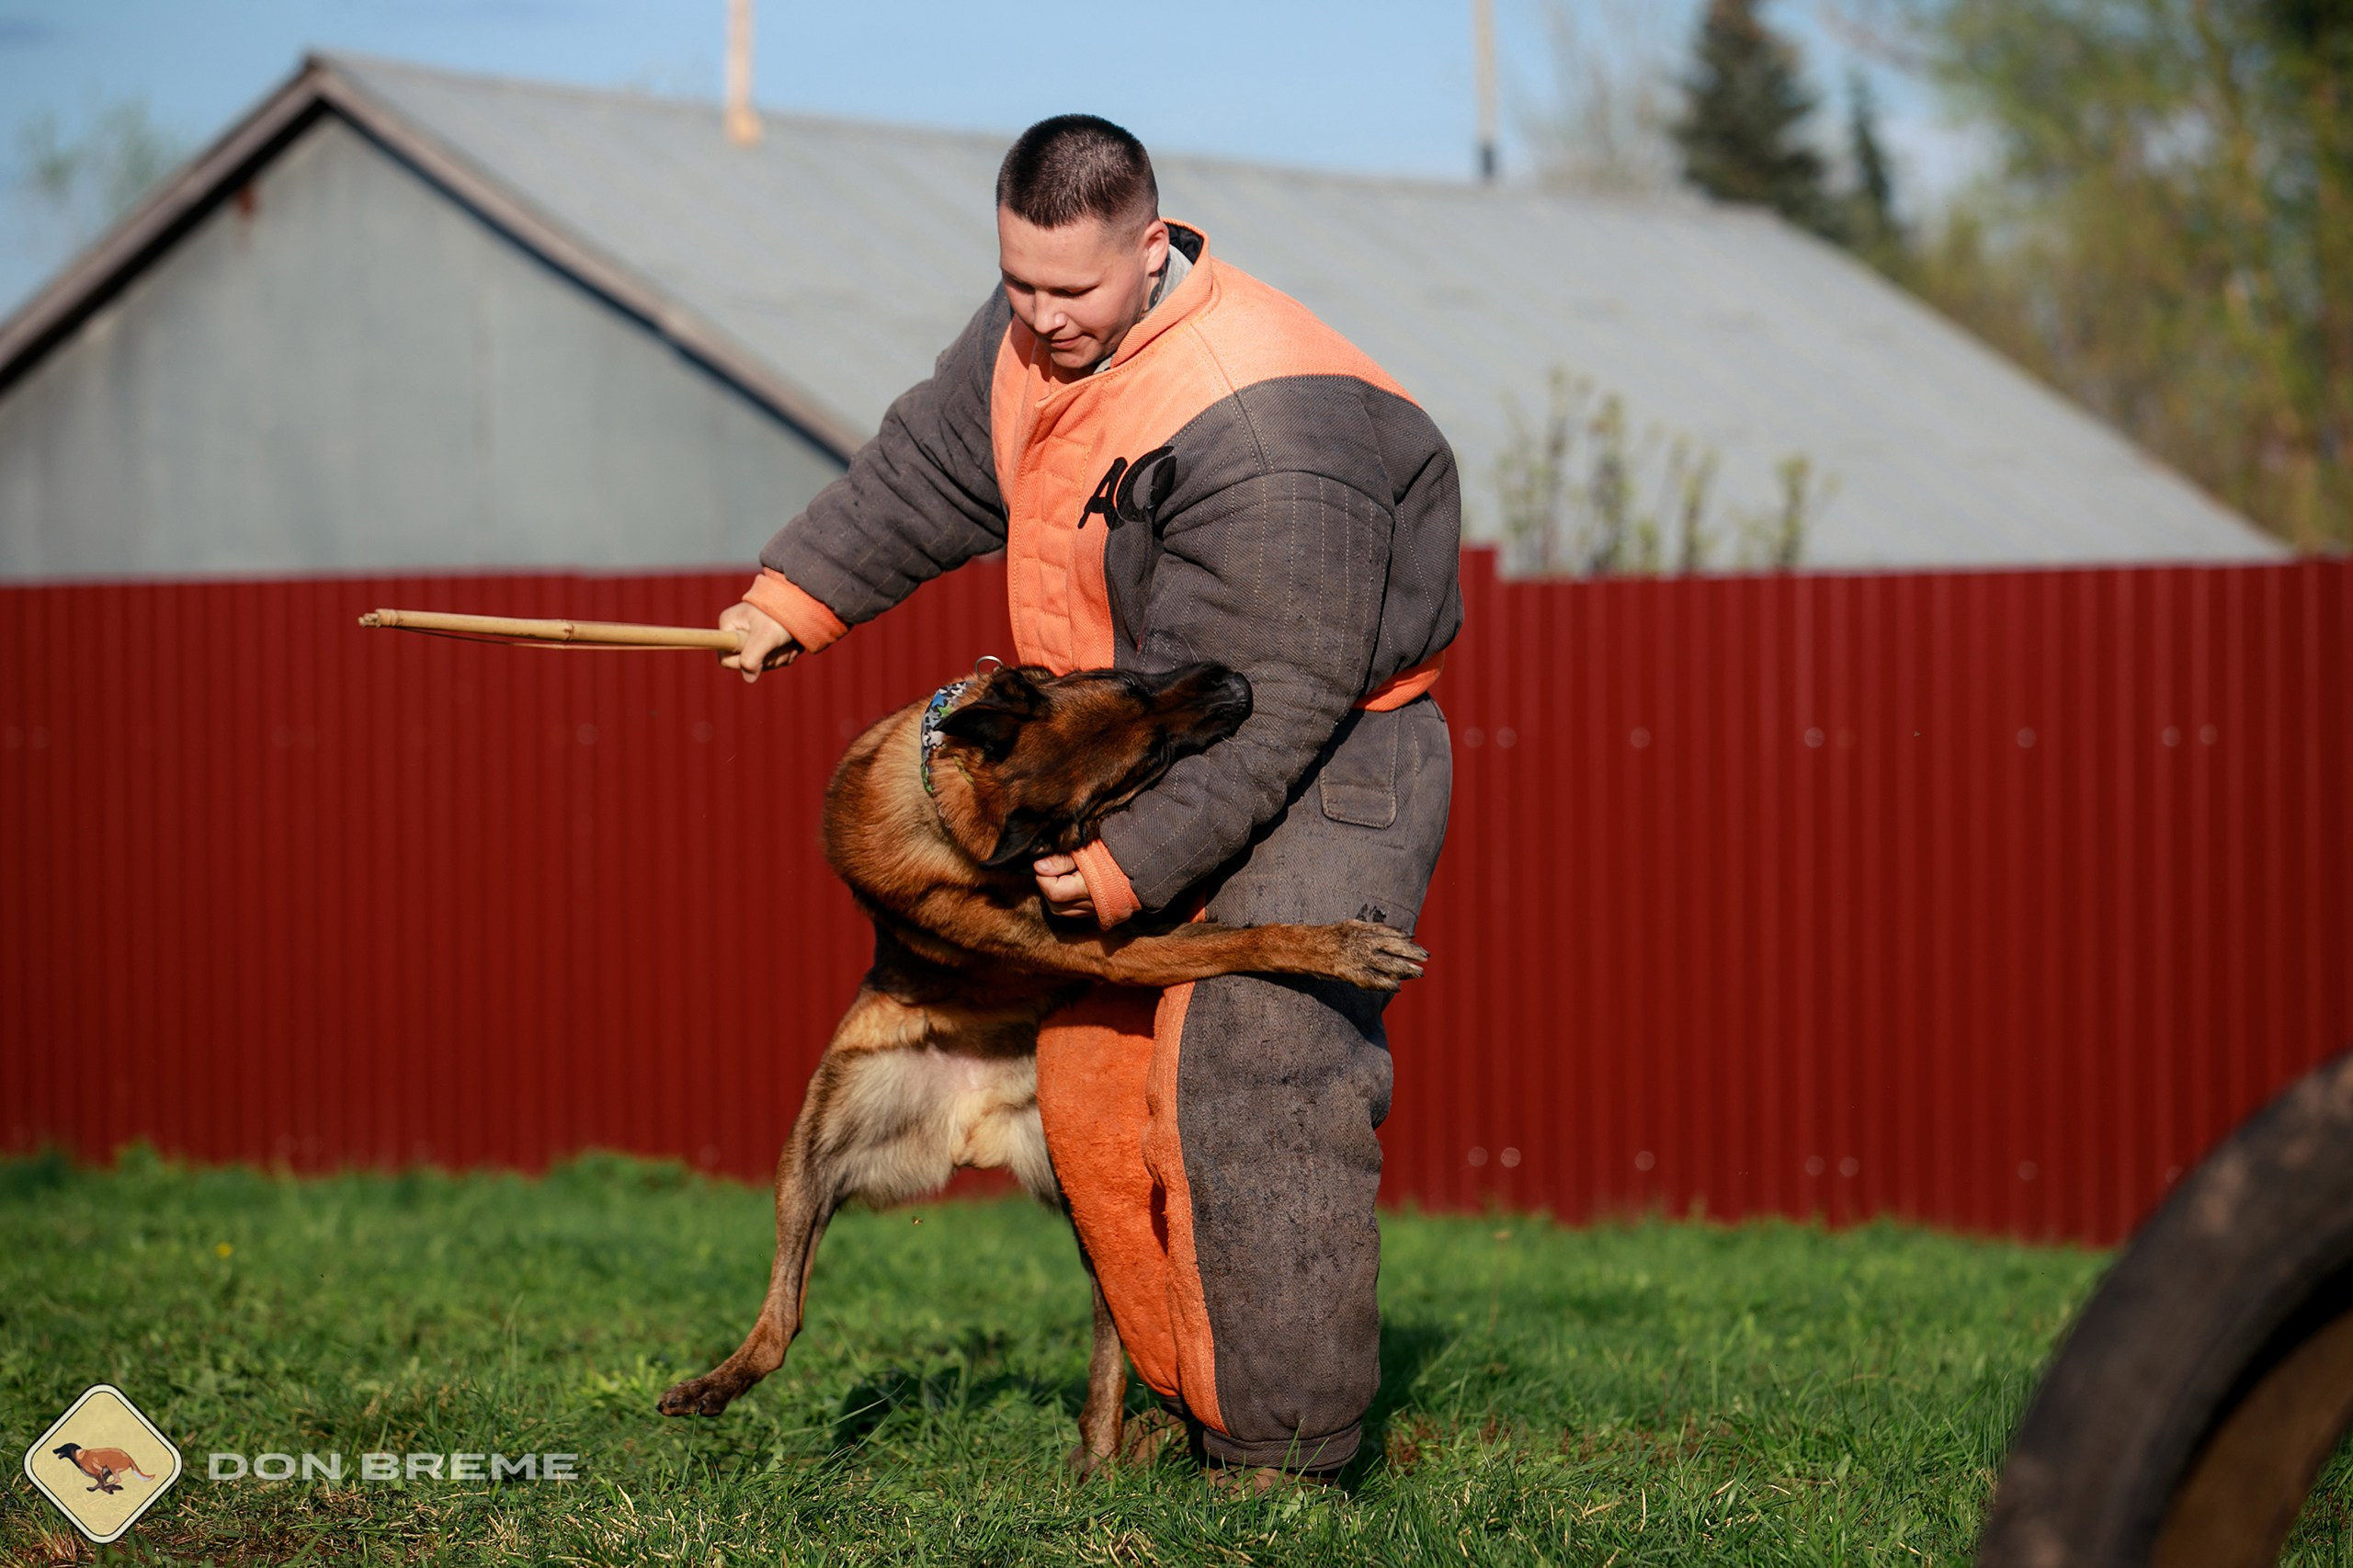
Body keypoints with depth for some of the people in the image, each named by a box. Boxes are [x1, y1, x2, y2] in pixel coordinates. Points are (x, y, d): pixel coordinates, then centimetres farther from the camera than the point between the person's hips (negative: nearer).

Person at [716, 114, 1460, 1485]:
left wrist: (1135, 859, -28)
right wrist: (799, 595, 20)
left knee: (1253, 1084, -20)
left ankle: (1285, 1453, -16)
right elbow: (933, 466, 20)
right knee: (1094, 1087, 8)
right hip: (1157, 764, 10)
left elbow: (1271, 701, -29)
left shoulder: (1256, 428, -30)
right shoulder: (1033, 335, 0)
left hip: (1326, 769, -10)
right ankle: (1189, 1402, 16)